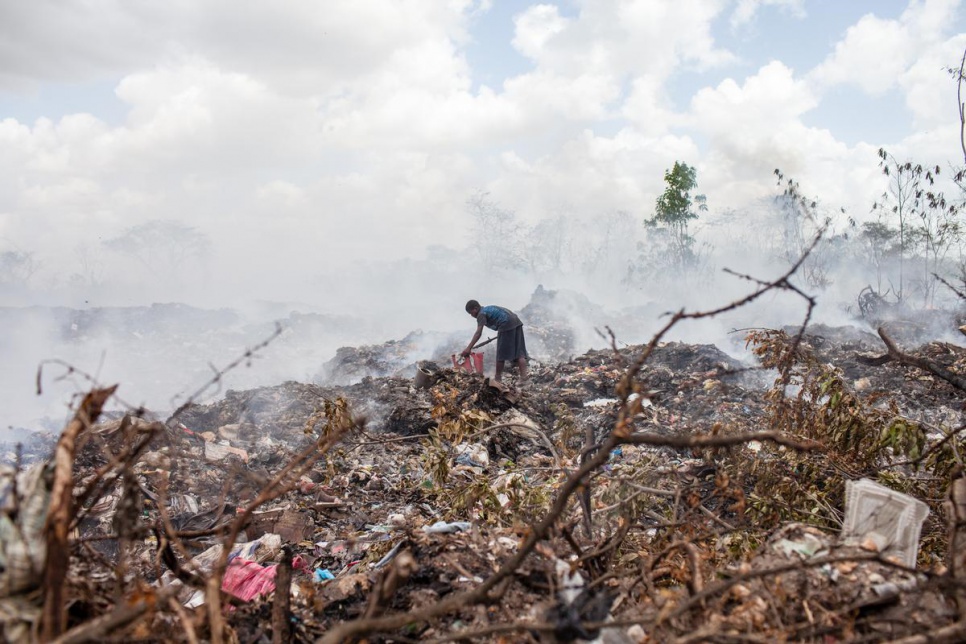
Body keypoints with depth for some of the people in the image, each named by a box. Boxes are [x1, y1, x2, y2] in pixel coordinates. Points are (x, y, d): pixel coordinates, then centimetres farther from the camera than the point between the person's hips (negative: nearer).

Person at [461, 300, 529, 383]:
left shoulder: (481, 314, 0)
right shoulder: (488, 309, 27)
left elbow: (478, 333, -13)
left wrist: (468, 348, -19)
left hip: (507, 325, -9)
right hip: (516, 321, 9)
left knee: (501, 353, 4)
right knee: (520, 352, 5)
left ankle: (497, 379, 14)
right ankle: (523, 378, -2)